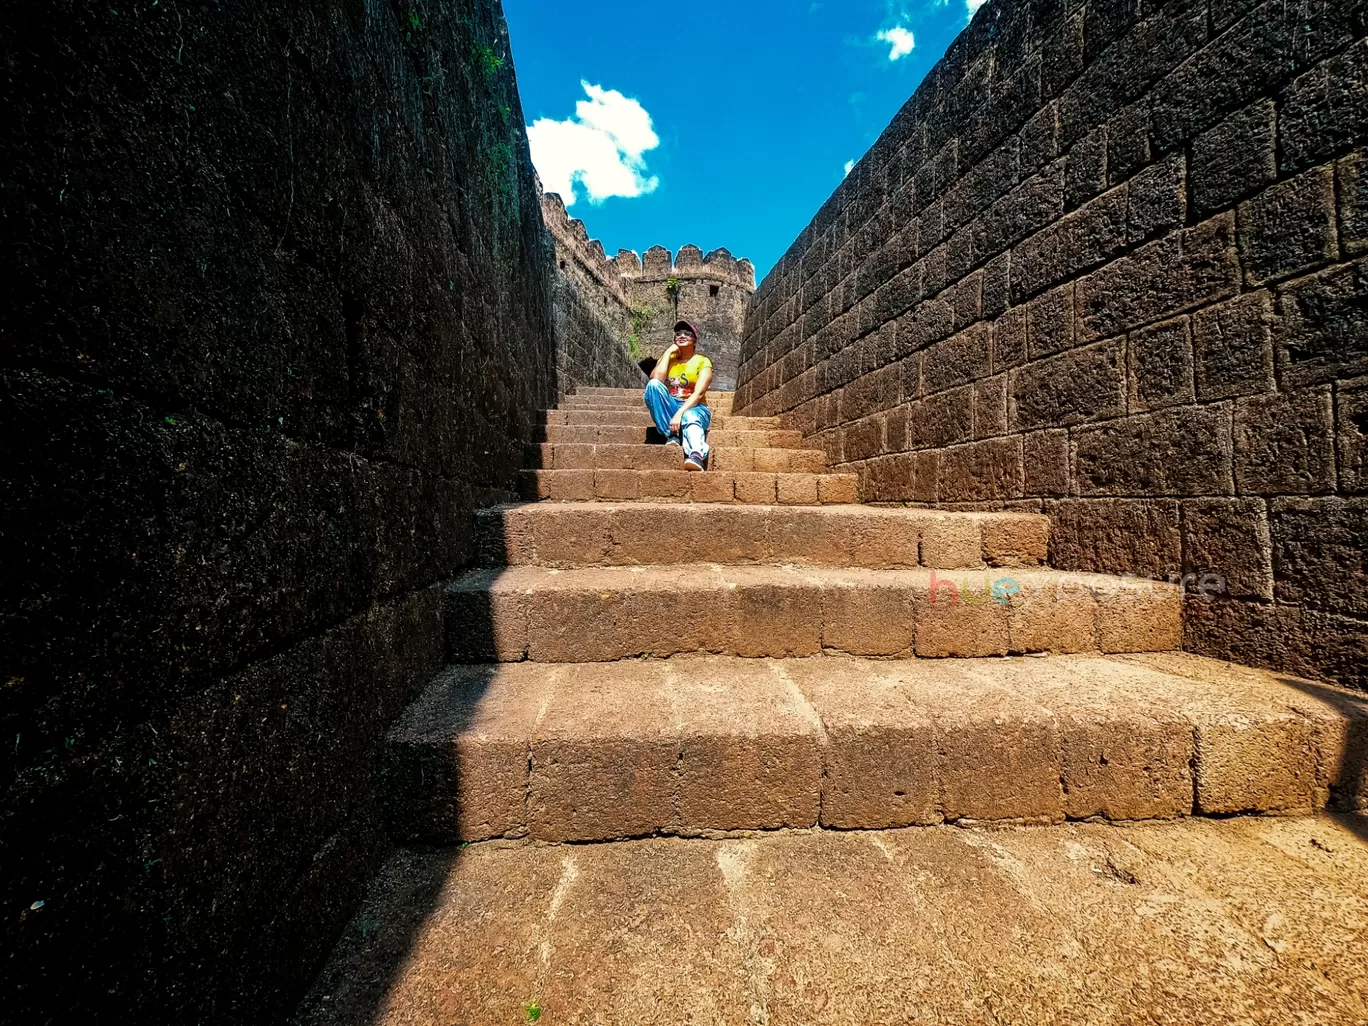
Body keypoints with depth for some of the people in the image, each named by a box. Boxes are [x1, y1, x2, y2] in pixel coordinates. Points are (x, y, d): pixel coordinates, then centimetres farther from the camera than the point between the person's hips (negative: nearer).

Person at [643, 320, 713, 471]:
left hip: (694, 408, -3)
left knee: (689, 417, -40)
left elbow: (698, 393, -14)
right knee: (653, 384, -25)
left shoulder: (703, 361, 1)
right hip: (669, 408, 3)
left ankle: (697, 455, -70)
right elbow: (655, 379, -10)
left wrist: (680, 413, -28)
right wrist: (668, 352, -4)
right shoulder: (668, 358, 11)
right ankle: (672, 435, -30)